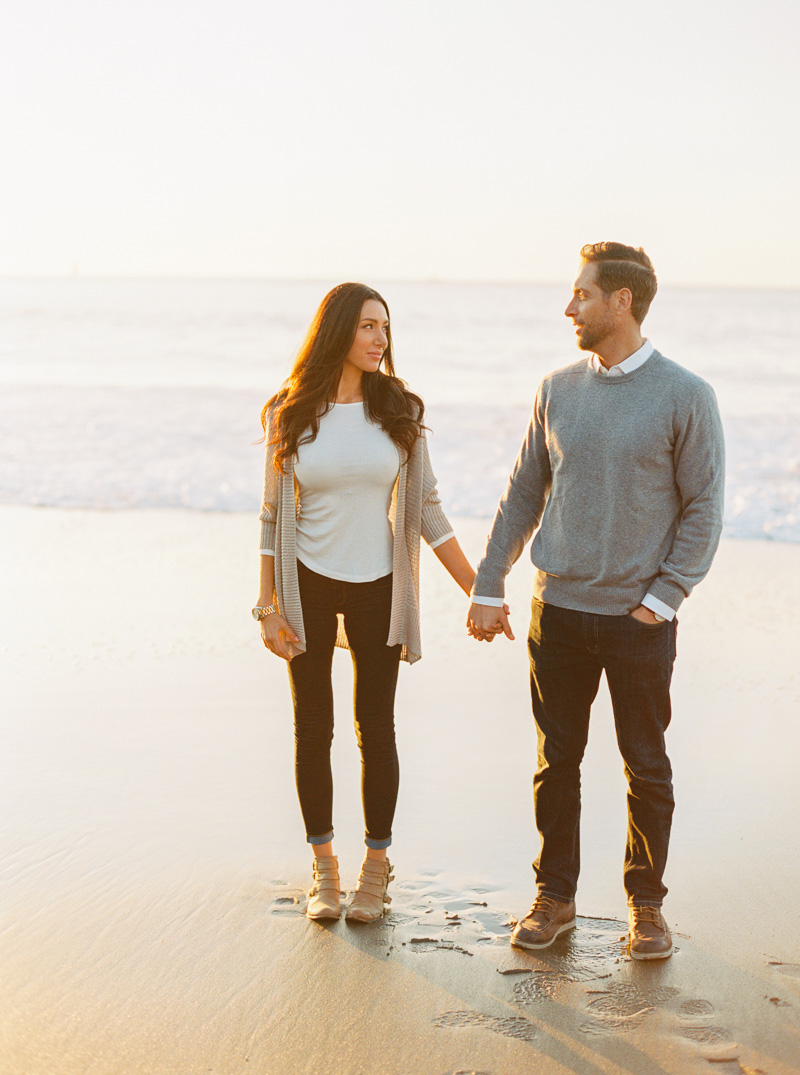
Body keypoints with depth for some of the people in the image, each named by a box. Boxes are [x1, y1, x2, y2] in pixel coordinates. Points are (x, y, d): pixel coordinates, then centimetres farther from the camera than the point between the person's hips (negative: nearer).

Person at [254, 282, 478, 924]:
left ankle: (376, 865, 18)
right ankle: (324, 866, 20)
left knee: (376, 726, 4)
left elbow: (426, 508, 2)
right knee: (313, 728, 6)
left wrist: (477, 590, -2)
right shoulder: (290, 414, -4)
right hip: (308, 584, 0)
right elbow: (274, 515, 1)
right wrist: (269, 606, -3)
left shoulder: (400, 410, -2)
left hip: (377, 586, 0)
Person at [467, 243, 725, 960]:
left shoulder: (686, 397, -6)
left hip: (640, 616, -3)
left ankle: (647, 904, 22)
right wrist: (488, 588, 9)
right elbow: (523, 495, 12)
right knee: (558, 761, 9)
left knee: (647, 768, 6)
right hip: (558, 607, 3)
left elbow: (703, 509, -3)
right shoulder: (558, 390, 6)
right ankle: (554, 898, 22)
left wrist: (661, 599, -9)